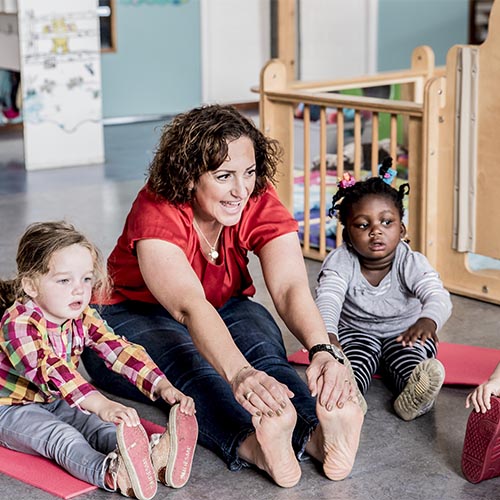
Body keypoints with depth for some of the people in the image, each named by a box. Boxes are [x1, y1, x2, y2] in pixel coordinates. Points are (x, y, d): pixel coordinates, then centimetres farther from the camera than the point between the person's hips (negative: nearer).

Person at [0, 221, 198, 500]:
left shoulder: (84, 318, -5)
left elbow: (119, 351, -15)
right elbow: (48, 370, -42)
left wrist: (161, 385, -31)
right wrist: (100, 404, -55)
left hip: (55, 404, 6)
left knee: (102, 428, -20)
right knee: (61, 436, -32)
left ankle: (154, 457, -47)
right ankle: (113, 475, -59)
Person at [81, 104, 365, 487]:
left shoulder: (260, 202, -17)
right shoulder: (156, 212, -30)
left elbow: (290, 286, -31)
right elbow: (189, 305, -46)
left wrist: (323, 351, -52)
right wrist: (238, 373, -63)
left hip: (226, 309, 4)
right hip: (134, 316, -3)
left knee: (266, 356, -31)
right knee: (191, 370, -37)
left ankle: (318, 434, -57)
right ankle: (254, 445, -63)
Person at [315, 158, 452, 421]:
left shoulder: (412, 263, -17)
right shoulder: (340, 262, -15)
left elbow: (437, 296, -34)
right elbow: (327, 300, -31)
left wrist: (427, 320, -62)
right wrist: (326, 335, -56)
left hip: (404, 333, 0)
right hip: (355, 332, 0)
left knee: (407, 353, -31)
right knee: (357, 353, -32)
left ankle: (413, 396, -58)